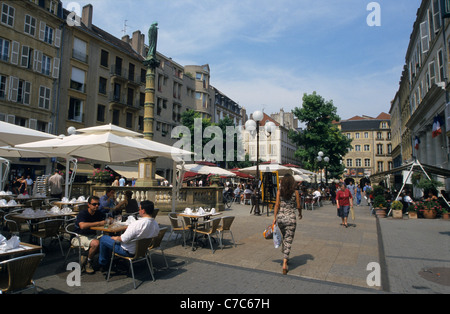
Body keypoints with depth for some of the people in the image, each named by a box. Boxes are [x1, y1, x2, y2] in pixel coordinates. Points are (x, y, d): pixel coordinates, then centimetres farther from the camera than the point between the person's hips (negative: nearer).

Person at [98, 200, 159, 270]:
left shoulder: (136, 224, -32)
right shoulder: (156, 224, -10)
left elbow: (123, 239, -24)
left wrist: (116, 238, -2)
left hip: (129, 252, -7)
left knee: (103, 238, 11)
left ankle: (102, 263, 28)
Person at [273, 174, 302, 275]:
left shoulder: (279, 192, 0)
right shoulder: (295, 192, -4)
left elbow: (277, 205, -2)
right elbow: (298, 206, 0)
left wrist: (275, 218, 2)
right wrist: (300, 214, 19)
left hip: (280, 217, 3)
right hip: (290, 218, -3)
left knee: (284, 238, 24)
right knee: (288, 240, 2)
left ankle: (285, 257, 36)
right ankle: (285, 263, -4)